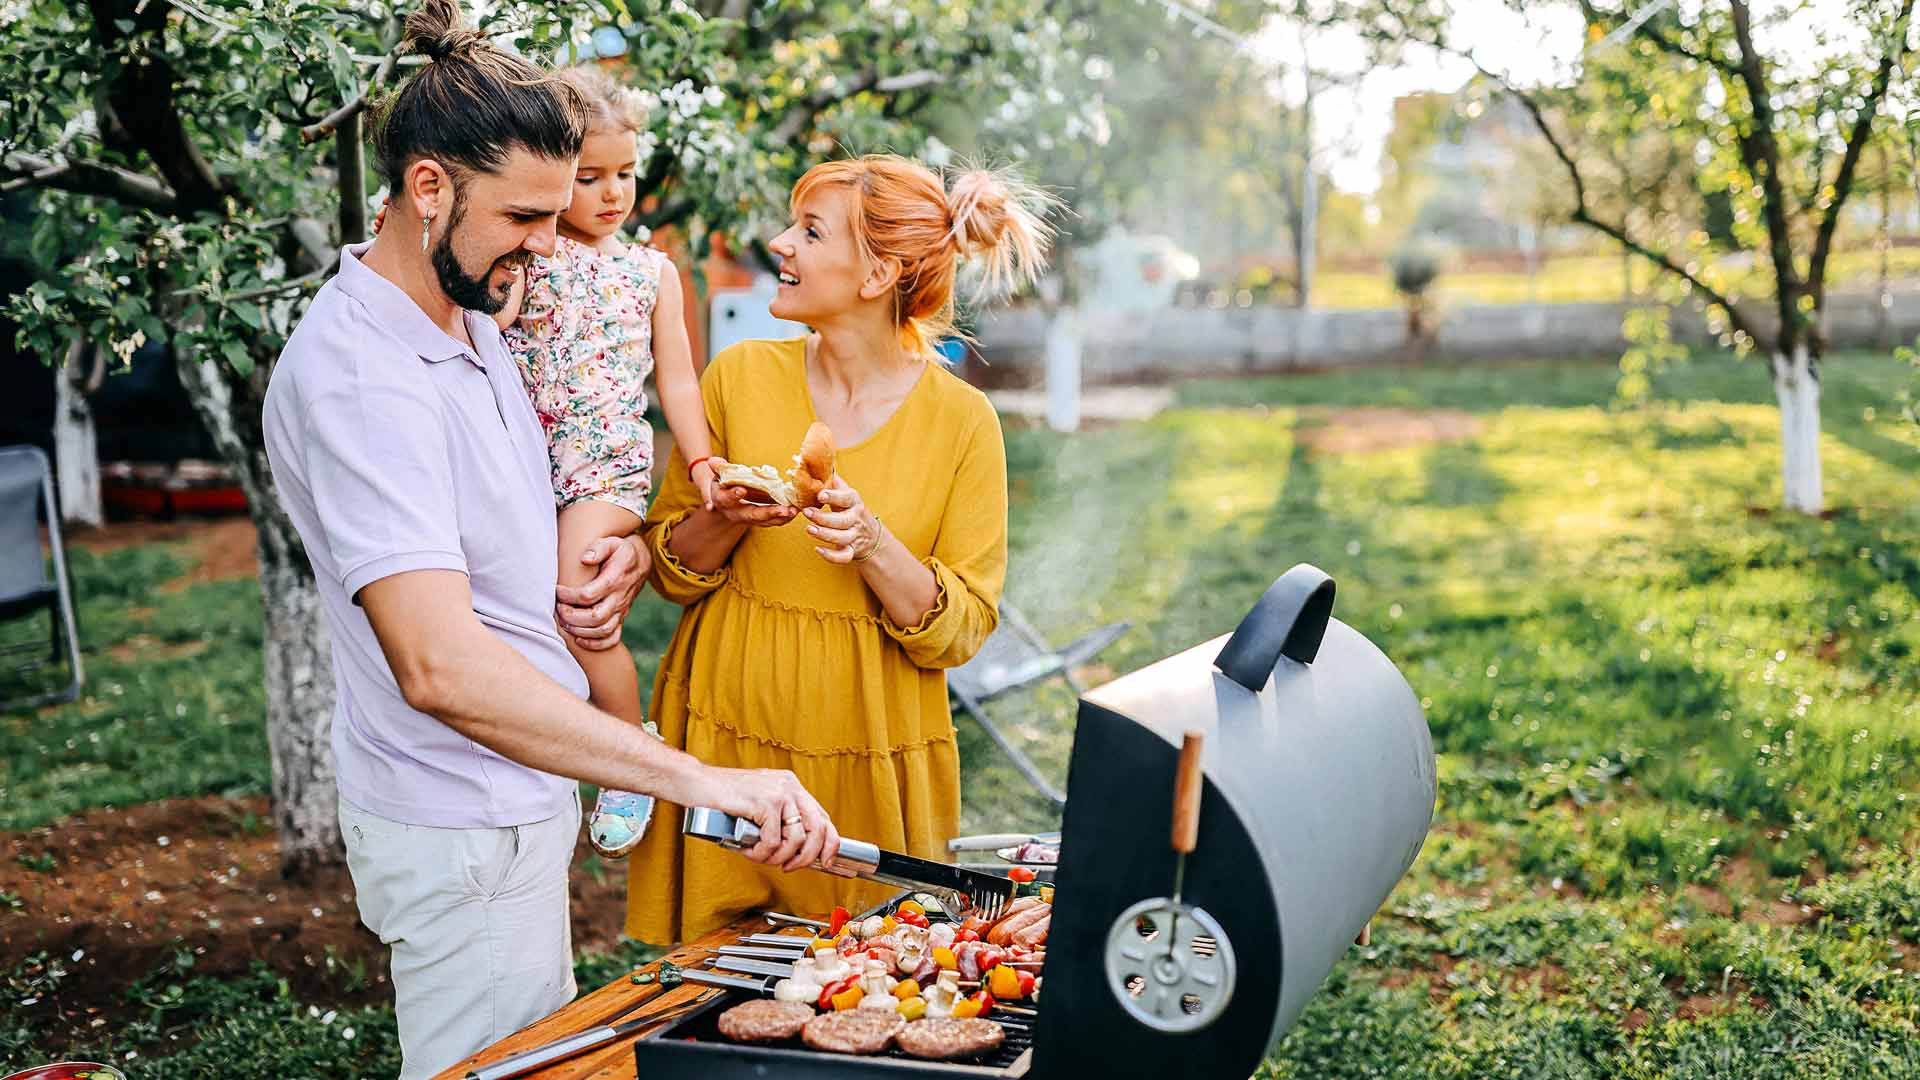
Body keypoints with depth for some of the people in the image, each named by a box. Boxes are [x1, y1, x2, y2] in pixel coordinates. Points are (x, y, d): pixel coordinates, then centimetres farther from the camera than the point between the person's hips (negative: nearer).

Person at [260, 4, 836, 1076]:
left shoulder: (474, 319, 6)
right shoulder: (357, 376, -26)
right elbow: (440, 666, -37)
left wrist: (622, 550, 0)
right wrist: (702, 778, -40)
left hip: (524, 791, 9)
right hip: (463, 833, -9)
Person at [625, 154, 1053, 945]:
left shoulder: (962, 421, -7)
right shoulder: (740, 376, -2)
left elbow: (961, 632, -6)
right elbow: (670, 569, 5)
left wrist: (873, 546, -21)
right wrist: (727, 519, -15)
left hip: (871, 758, -1)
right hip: (727, 738, 1)